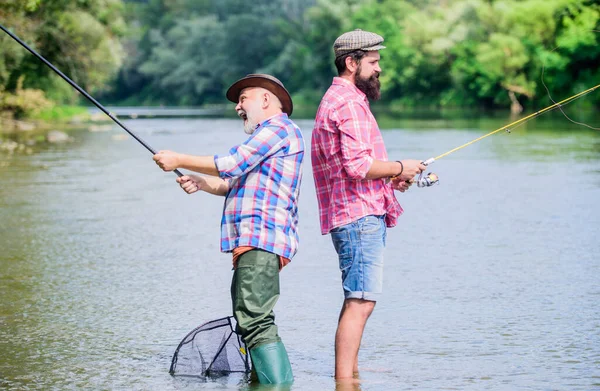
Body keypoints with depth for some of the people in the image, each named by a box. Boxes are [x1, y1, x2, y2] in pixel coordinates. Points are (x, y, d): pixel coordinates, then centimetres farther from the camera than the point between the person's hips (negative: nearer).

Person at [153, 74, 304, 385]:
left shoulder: (278, 127, -3)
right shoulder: (266, 136, 29)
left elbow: (232, 164, -10)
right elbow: (233, 183, 25)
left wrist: (180, 160, -2)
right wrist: (199, 182, 7)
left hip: (261, 243, -11)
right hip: (251, 243, 11)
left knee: (256, 320, -21)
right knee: (246, 318, 13)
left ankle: (281, 385, -27)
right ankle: (262, 380, 15)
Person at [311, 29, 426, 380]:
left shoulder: (336, 98, 22)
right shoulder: (350, 102, -13)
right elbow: (358, 165, -23)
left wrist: (390, 179, 17)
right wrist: (400, 167, -9)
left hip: (362, 214, 11)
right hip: (360, 216, -11)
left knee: (357, 299, 18)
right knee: (361, 301, -13)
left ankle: (351, 371, 27)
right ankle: (344, 379, -15)